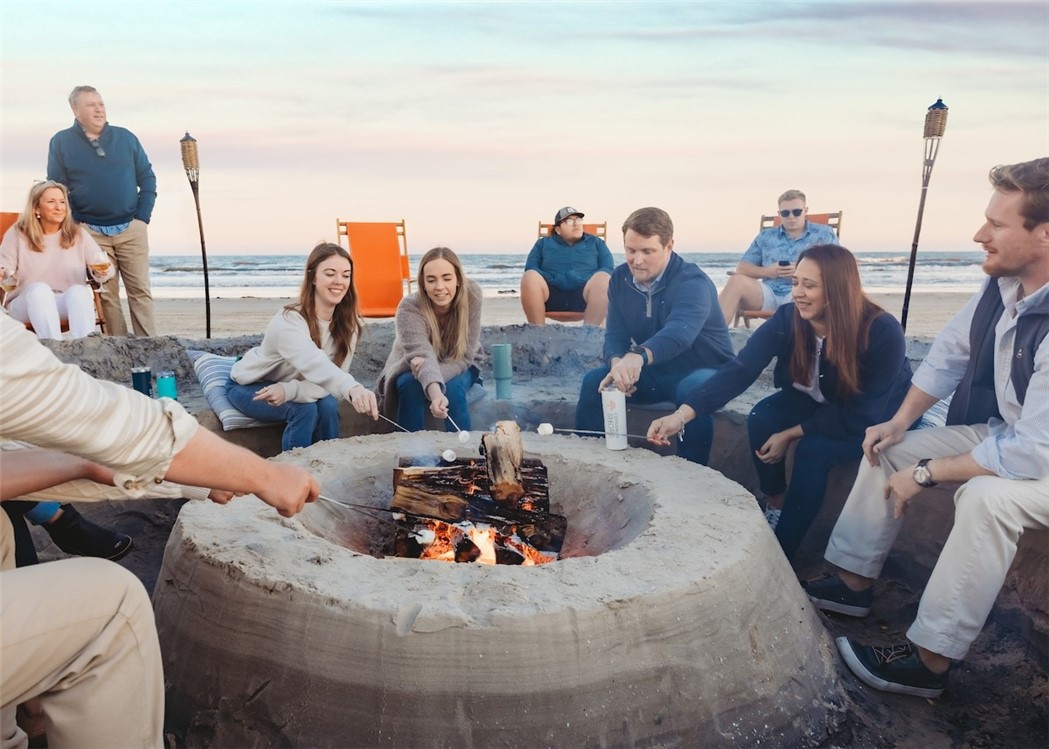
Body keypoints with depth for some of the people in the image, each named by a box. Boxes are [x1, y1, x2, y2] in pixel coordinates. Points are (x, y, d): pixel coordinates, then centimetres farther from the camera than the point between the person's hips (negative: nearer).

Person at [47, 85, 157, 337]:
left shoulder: (125, 137, 8)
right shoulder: (61, 142, 4)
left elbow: (147, 178, 10)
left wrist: (143, 217, 0)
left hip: (131, 229, 1)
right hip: (91, 232, -1)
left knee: (140, 290, -2)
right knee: (107, 294, 2)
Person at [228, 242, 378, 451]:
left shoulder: (349, 324, -16)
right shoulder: (289, 322, -34)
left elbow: (334, 378, -21)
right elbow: (316, 365, -53)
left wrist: (288, 390, -38)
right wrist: (353, 389, -72)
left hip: (290, 388, 5)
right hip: (249, 387, -4)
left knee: (328, 405, -24)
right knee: (305, 408, -29)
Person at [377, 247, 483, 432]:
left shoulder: (471, 294, -26)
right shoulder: (409, 308, -30)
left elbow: (464, 356, -24)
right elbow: (423, 355, -45)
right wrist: (435, 393, -63)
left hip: (458, 367, 1)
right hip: (413, 368, 0)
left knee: (453, 388, -30)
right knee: (410, 386, -31)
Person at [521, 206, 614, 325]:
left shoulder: (596, 243, 25)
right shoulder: (543, 243, 25)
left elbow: (608, 269, 9)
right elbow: (530, 268, 10)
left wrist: (590, 283, -11)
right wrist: (550, 280, -9)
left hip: (584, 294, 0)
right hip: (551, 294, 0)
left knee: (602, 278, -33)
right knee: (530, 276, -31)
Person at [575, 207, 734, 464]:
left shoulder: (693, 282, -24)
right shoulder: (620, 279, -3)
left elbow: (679, 331, -44)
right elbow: (615, 335, -7)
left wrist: (639, 356, -64)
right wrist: (618, 363, -32)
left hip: (699, 374, -5)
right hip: (653, 375, 5)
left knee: (692, 392, -38)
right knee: (593, 381, -15)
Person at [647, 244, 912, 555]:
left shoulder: (882, 333, -31)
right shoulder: (787, 319, -23)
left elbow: (861, 413, -26)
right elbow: (740, 369, -33)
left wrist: (790, 435, -26)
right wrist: (682, 415, -45)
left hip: (874, 419, -4)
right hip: (816, 403, 4)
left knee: (813, 450, -30)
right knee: (761, 420, -24)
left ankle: (781, 551, -14)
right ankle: (775, 507, 0)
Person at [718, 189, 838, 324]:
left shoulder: (824, 234, 16)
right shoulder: (765, 236, 22)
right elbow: (742, 268, 17)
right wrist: (766, 271, -3)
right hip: (769, 293, 2)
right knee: (736, 281, -27)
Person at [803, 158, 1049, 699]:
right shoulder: (1001, 286, -11)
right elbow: (947, 355, 4)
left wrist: (926, 473, -24)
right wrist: (901, 423, -4)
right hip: (1004, 431, 9)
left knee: (986, 495, -35)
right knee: (889, 449, 2)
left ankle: (928, 661, -20)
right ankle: (853, 583, 12)